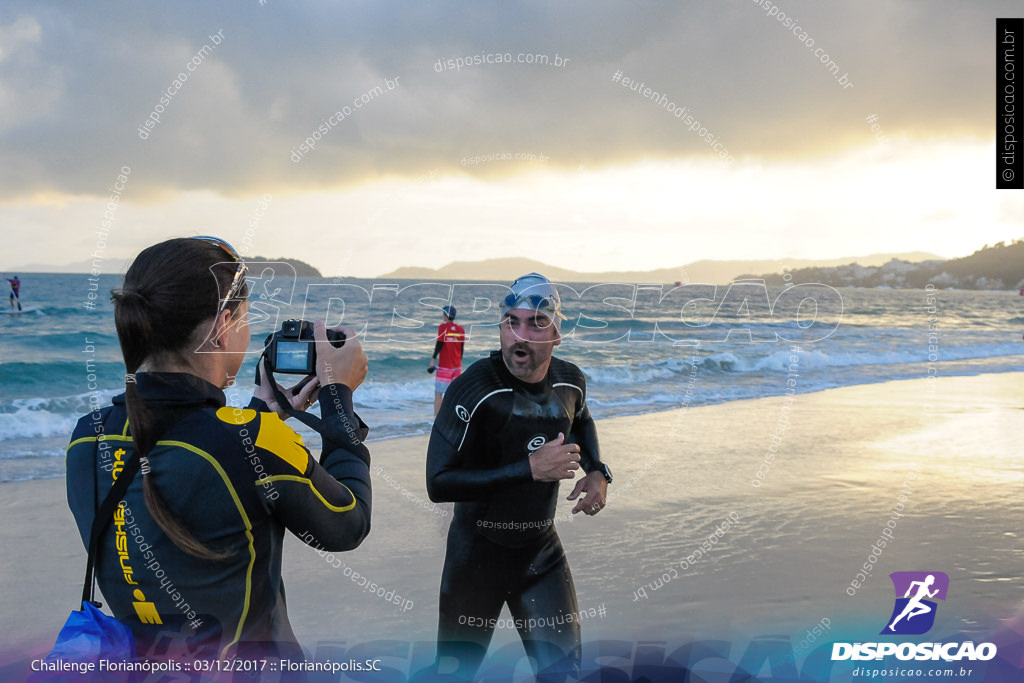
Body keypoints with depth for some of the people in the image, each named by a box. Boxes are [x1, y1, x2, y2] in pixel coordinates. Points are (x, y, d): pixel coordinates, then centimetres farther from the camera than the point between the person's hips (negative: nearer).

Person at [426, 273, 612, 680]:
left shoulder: (571, 382, -5)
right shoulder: (473, 390, -24)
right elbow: (438, 483, -29)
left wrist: (597, 471, 1)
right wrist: (530, 468, -31)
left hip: (542, 552, 4)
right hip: (478, 554, -4)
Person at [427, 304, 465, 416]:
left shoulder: (442, 327, -7)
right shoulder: (461, 329, 6)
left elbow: (439, 344, -11)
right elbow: (462, 347, 10)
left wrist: (433, 360, -6)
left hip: (444, 367, -5)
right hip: (457, 366, 5)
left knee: (438, 393, -1)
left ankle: (436, 418, -5)